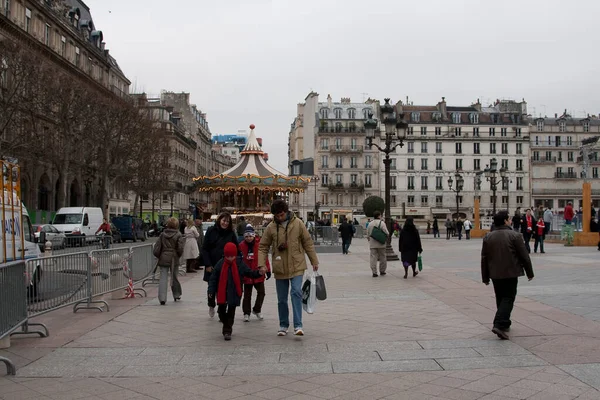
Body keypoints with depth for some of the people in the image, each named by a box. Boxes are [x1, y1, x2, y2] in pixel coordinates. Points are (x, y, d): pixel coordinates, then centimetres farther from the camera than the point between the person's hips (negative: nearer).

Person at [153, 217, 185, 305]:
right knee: (174, 277, 15)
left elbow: (157, 247, 2)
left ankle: (162, 298, -14)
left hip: (163, 259, 1)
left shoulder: (162, 234, 3)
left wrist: (158, 256, 15)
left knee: (163, 278, -2)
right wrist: (178, 255, 9)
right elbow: (180, 248, -10)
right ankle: (177, 295, 31)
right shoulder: (178, 235, -5)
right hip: (173, 259, -1)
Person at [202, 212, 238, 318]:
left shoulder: (231, 233, 2)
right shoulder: (211, 231, -1)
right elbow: (204, 249, -1)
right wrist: (208, 264, -8)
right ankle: (211, 306, 37)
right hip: (212, 266, 1)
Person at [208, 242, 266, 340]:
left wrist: (259, 273, -16)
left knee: (231, 311, 0)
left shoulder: (240, 264, -2)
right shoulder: (220, 264, -3)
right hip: (222, 293, 1)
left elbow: (249, 273, 2)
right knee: (222, 310, 7)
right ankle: (227, 327, 29)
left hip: (234, 293, -1)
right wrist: (211, 290, -4)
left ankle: (227, 331, 6)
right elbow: (213, 277, 1)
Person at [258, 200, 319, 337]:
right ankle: (283, 325, 25)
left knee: (296, 292, -16)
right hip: (280, 268, 2)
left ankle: (298, 325, -13)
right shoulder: (271, 227, -2)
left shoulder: (298, 224, -4)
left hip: (297, 266, -2)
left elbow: (308, 243, 4)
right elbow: (263, 247, 4)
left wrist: (314, 261, 6)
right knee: (282, 299, 10)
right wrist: (261, 264, -9)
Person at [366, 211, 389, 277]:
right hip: (381, 244, -3)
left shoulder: (370, 224, 6)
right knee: (382, 258, 11)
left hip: (372, 244, 3)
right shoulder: (381, 223, -8)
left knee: (373, 258, 3)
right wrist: (387, 236, 8)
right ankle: (382, 271, 19)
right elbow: (386, 233, -14)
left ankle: (374, 272, 0)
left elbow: (367, 235, 11)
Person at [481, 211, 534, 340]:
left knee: (500, 299, 17)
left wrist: (485, 277, 14)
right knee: (508, 299, -3)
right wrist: (529, 272, 5)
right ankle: (500, 325, -17)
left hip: (495, 274, 5)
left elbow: (484, 259, 7)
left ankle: (505, 324, 26)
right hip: (510, 273, -5)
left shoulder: (488, 237, 4)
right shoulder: (514, 236, -9)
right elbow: (524, 256, -6)